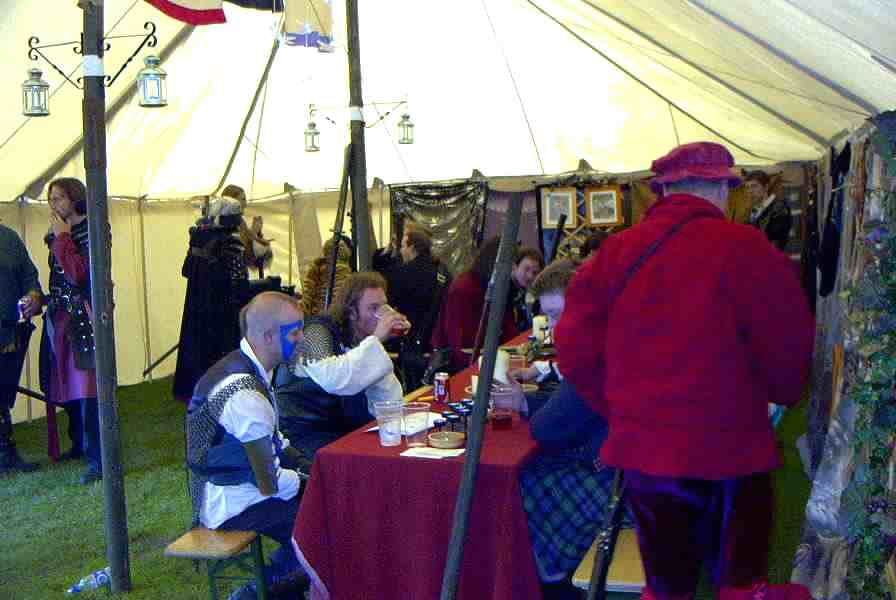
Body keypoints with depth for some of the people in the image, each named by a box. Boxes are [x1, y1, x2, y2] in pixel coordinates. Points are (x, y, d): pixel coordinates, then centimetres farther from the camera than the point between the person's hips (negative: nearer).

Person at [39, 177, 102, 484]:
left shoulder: (92, 230, -9)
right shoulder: (58, 233, 13)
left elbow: (79, 273, -21)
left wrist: (62, 237, -14)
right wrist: (42, 299, 9)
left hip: (83, 317, -8)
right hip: (60, 317, 8)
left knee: (86, 389, -10)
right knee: (67, 384, 13)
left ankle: (98, 459, -8)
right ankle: (80, 444, 28)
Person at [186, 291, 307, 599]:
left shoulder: (238, 366, 3)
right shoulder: (246, 394, -28)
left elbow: (273, 440, 14)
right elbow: (270, 484, -22)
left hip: (225, 491, 9)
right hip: (232, 507, -9)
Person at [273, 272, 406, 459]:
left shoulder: (363, 340, 8)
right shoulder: (317, 332, -11)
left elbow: (389, 406, -2)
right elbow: (332, 380, -34)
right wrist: (375, 340, -26)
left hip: (346, 433, 7)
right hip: (305, 435, -7)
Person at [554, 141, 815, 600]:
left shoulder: (615, 252, -2)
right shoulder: (745, 248, -12)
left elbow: (576, 347, -1)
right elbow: (789, 348, -9)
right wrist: (782, 394, 12)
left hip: (642, 446, 4)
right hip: (729, 447, -3)